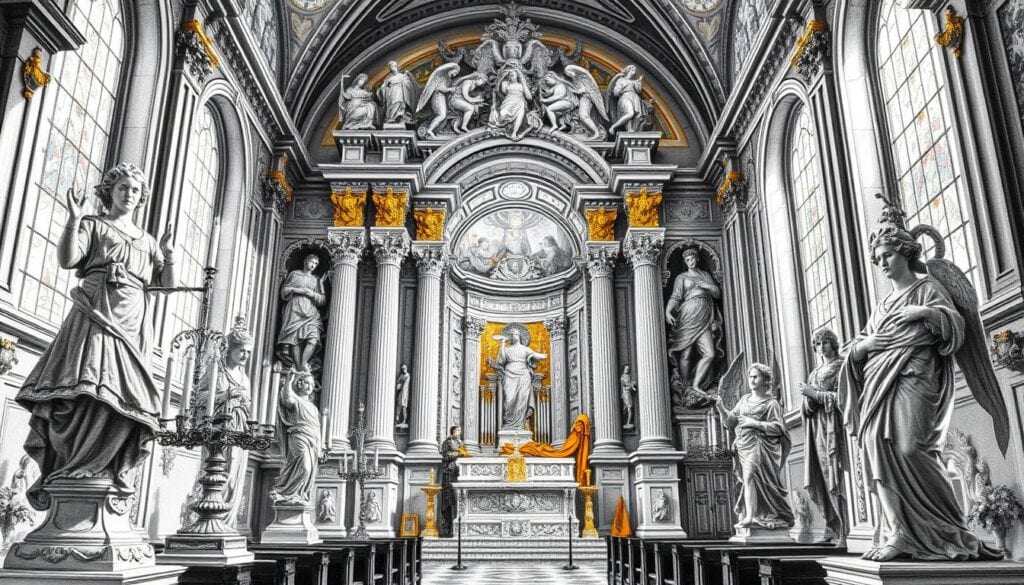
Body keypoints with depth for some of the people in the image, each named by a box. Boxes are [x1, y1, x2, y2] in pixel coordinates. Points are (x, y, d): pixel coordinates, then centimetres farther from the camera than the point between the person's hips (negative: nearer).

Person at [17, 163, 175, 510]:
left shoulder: (147, 242, 25)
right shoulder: (93, 225, 13)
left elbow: (167, 284, 18)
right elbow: (67, 260, -4)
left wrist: (168, 252, 3)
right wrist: (74, 220, -13)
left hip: (133, 324, 4)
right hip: (96, 315, -4)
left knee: (126, 399, -5)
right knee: (89, 389, -20)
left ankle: (110, 474, -1)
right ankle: (60, 476, -15)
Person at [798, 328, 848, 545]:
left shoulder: (841, 366, 1)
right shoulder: (815, 371, 22)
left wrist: (815, 393, -12)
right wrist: (808, 396, -4)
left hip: (833, 422, -7)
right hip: (815, 425, 7)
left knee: (834, 476, -10)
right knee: (818, 478, 2)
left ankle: (842, 533, -7)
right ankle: (832, 528, 7)